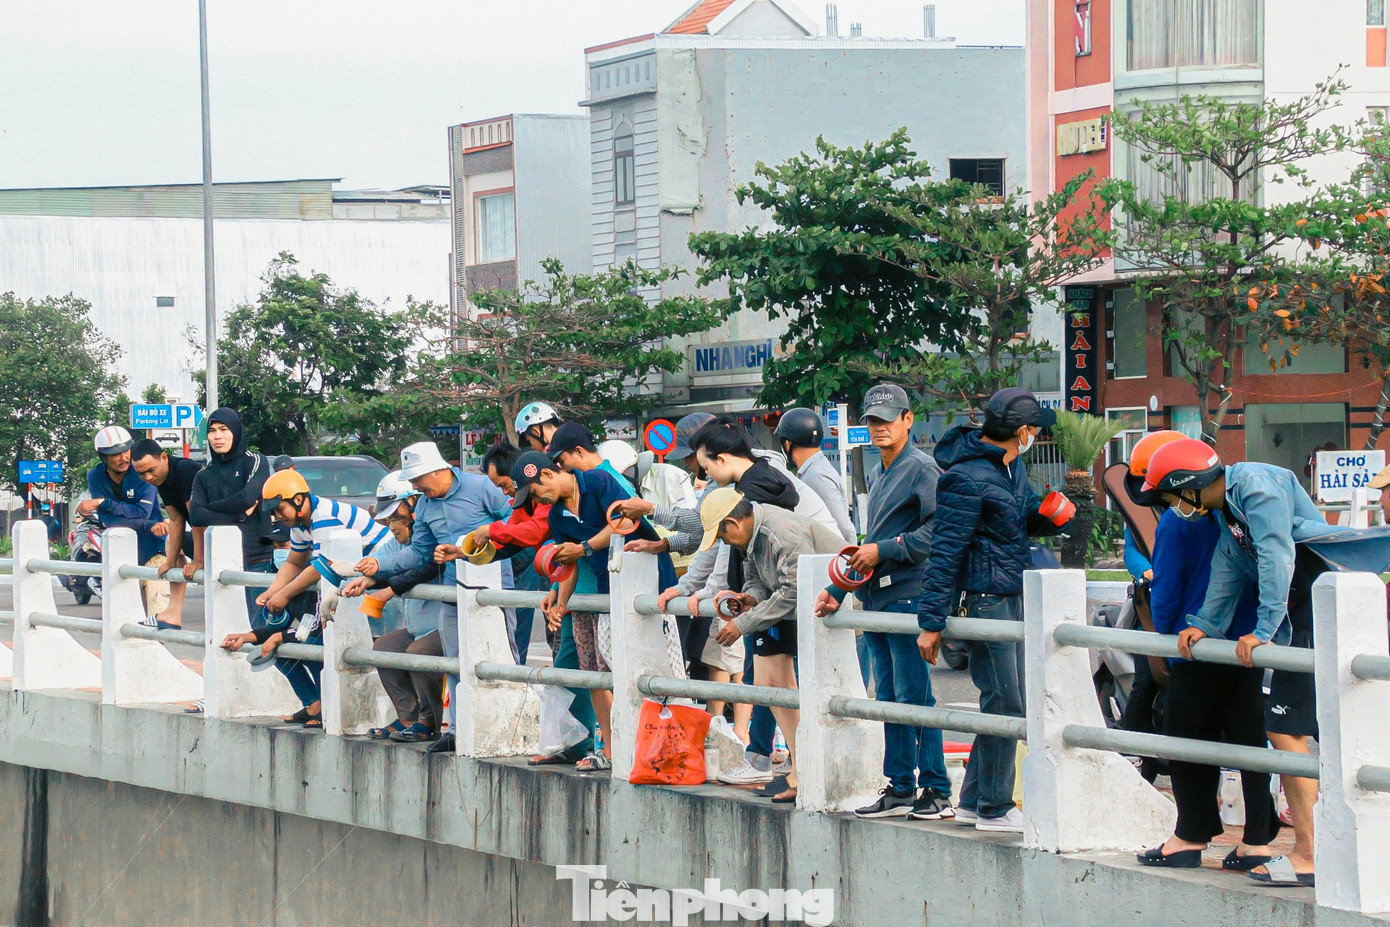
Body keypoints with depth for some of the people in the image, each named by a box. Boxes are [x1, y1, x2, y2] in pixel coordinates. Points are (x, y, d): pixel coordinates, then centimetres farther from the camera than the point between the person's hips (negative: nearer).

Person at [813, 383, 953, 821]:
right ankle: (900, 788, 15)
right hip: (877, 600, 9)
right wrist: (838, 591, 20)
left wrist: (884, 551, -16)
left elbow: (938, 531, -17)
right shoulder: (877, 476, 21)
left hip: (909, 596, -9)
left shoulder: (921, 469, -7)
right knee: (889, 698, 10)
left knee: (915, 697, -9)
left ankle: (937, 791, -7)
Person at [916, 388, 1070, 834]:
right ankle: (994, 809, 2)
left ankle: (974, 800, 22)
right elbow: (945, 552, -18)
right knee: (1004, 703, -6)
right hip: (986, 598, -10)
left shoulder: (1010, 466, 12)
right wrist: (931, 621, -18)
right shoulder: (968, 478, -17)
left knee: (1006, 700, 13)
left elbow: (1031, 519, 26)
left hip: (1013, 596, 10)